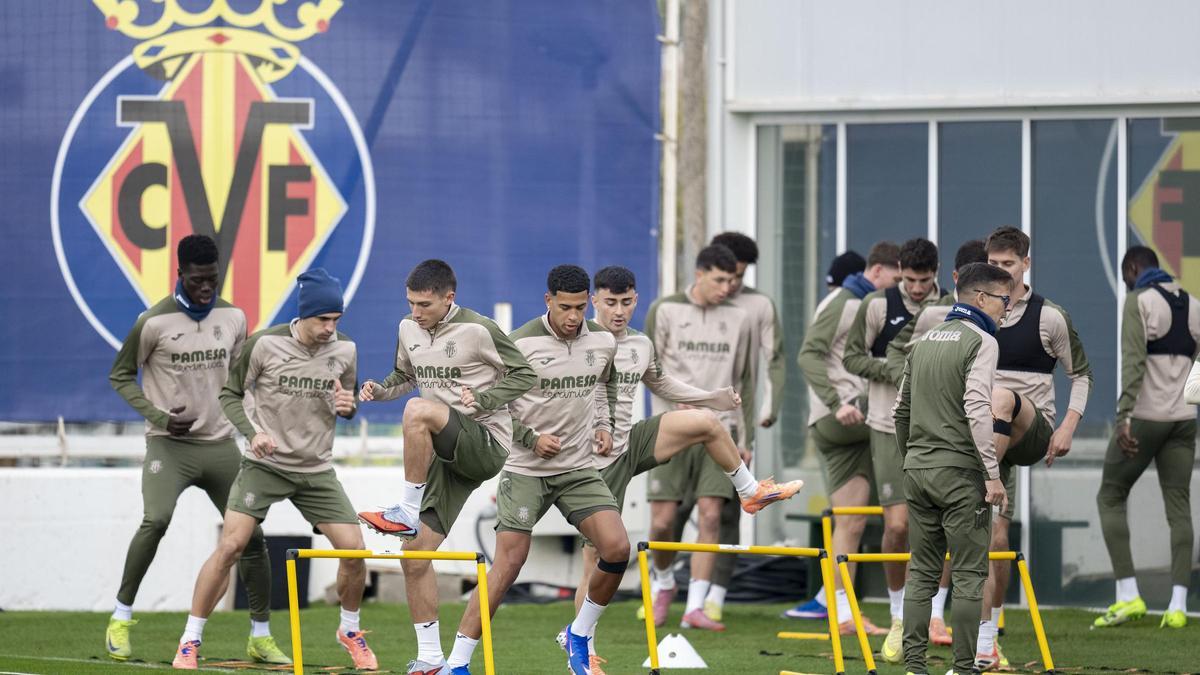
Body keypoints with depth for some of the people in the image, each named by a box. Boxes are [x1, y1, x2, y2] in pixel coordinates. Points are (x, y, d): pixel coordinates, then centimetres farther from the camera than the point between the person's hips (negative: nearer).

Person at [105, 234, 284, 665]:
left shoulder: (233, 318, 4)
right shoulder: (154, 322, -10)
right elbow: (120, 376, 0)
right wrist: (158, 416, -13)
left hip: (220, 443, 5)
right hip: (169, 443, -5)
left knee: (251, 533, 2)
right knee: (156, 520, -26)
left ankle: (261, 637, 14)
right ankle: (121, 619, -12)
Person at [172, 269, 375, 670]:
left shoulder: (345, 350, -2)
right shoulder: (265, 344, -12)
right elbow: (231, 394, 0)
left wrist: (348, 407, -11)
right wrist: (252, 432, -17)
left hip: (317, 470, 3)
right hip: (265, 465, -3)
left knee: (354, 550, -6)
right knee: (230, 546, -16)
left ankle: (350, 631, 21)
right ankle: (190, 641, -5)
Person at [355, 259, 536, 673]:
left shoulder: (478, 330, -11)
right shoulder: (409, 329, 9)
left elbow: (524, 375, -4)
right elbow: (405, 376, 25)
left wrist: (482, 400, -18)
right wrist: (380, 389, 4)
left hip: (486, 444, -7)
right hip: (446, 454, 7)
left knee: (418, 410, -34)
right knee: (415, 555, 1)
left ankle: (407, 512, -23)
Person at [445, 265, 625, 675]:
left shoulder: (602, 342, 2)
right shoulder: (521, 344, -12)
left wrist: (604, 425, 9)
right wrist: (531, 439, -13)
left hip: (580, 468, 4)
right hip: (526, 471, -4)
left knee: (617, 549, -13)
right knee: (507, 564, -12)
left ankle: (580, 635, 11)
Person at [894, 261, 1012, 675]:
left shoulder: (924, 342, 15)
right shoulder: (981, 342, -8)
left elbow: (902, 410, 20)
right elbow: (977, 408, -19)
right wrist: (993, 473, -18)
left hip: (917, 469, 7)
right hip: (959, 471, -7)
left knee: (921, 573, 9)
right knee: (968, 576, -3)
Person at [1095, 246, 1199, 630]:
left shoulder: (1139, 300, -6)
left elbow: (1133, 362, -17)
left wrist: (1124, 417, -23)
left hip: (1145, 415, -6)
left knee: (1110, 497, 7)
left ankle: (1128, 595, -3)